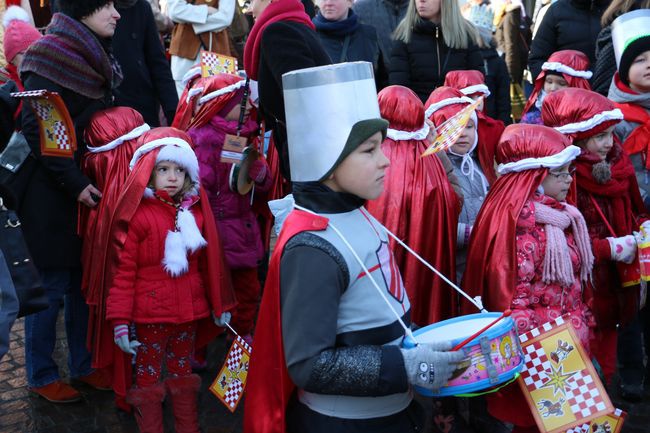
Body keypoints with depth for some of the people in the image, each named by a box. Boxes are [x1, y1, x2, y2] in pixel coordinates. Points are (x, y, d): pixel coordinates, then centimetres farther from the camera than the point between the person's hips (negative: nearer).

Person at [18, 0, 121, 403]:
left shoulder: (95, 59, 10)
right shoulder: (53, 55, -16)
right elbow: (36, 128, -19)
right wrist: (74, 184, -19)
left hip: (87, 185, 8)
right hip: (50, 192, -8)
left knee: (86, 279, 14)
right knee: (52, 284, 3)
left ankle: (84, 363, 29)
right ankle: (41, 375, 21)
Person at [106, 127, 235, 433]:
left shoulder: (195, 213, 4)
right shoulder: (138, 216, -12)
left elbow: (208, 264, 11)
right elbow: (124, 271, -12)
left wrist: (219, 305, 14)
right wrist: (120, 320, -14)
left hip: (189, 313, 5)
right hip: (150, 315, -5)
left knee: (183, 373, 19)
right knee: (148, 378, 10)